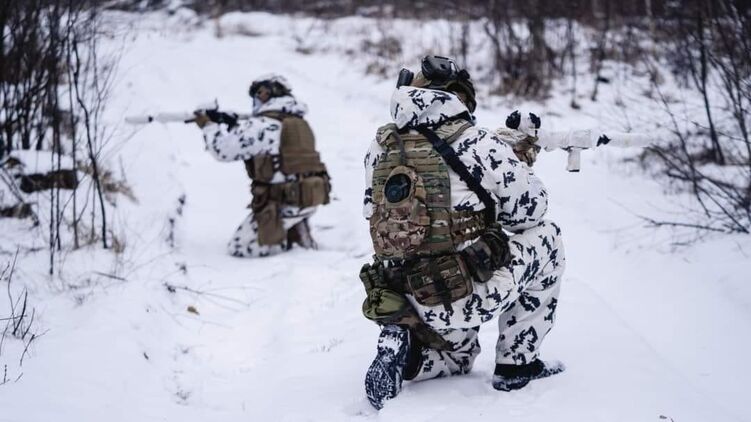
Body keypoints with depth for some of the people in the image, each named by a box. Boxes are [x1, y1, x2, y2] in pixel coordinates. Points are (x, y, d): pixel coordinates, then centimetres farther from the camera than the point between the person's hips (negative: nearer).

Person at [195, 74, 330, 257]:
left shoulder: (263, 126, -13)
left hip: (283, 204, -8)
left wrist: (209, 126, 7)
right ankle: (297, 231, 12)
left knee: (238, 248, 4)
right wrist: (232, 125, 13)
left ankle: (288, 239, -5)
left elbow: (223, 149, -10)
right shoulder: (297, 122, 14)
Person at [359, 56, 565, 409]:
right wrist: (518, 151, 17)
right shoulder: (477, 144, -10)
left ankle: (403, 347, 2)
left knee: (458, 356, 37)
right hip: (466, 297, -6)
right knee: (545, 237, 19)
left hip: (404, 303, 6)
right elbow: (529, 210, -1)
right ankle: (517, 365, 18)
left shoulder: (380, 147, 5)